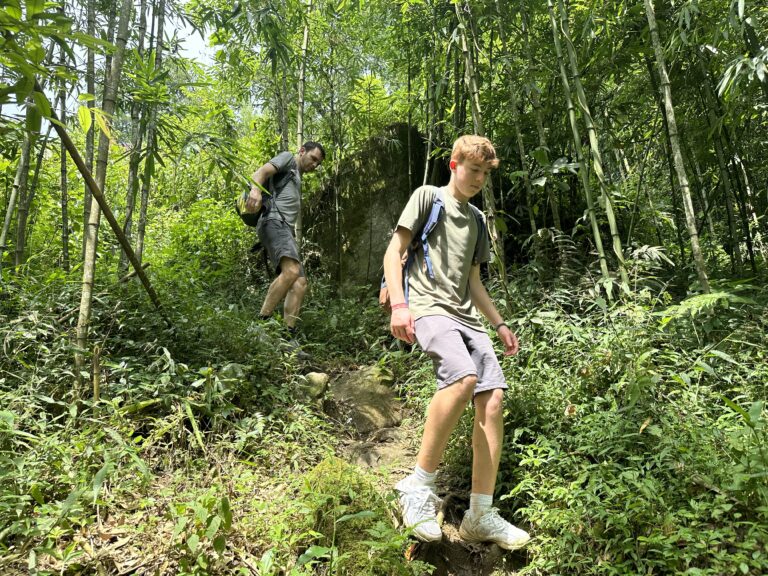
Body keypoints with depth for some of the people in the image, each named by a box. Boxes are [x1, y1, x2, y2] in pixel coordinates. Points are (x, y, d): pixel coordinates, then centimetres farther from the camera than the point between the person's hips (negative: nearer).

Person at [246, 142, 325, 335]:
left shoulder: (297, 178, 37)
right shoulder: (287, 158, 12)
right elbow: (262, 172, -7)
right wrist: (256, 189, -30)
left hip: (285, 229, 10)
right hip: (274, 222, -10)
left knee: (300, 282, -4)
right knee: (291, 270, -31)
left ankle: (288, 332, -10)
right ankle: (262, 322, -29)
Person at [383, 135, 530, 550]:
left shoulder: (476, 221, 26)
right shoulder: (428, 196, 7)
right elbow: (393, 252, -2)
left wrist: (499, 324, 23)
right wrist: (398, 304, -15)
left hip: (466, 317, 7)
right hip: (428, 308, -7)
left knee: (493, 399, -8)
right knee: (465, 377, -32)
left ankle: (480, 516, 2)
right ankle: (419, 485, -17)